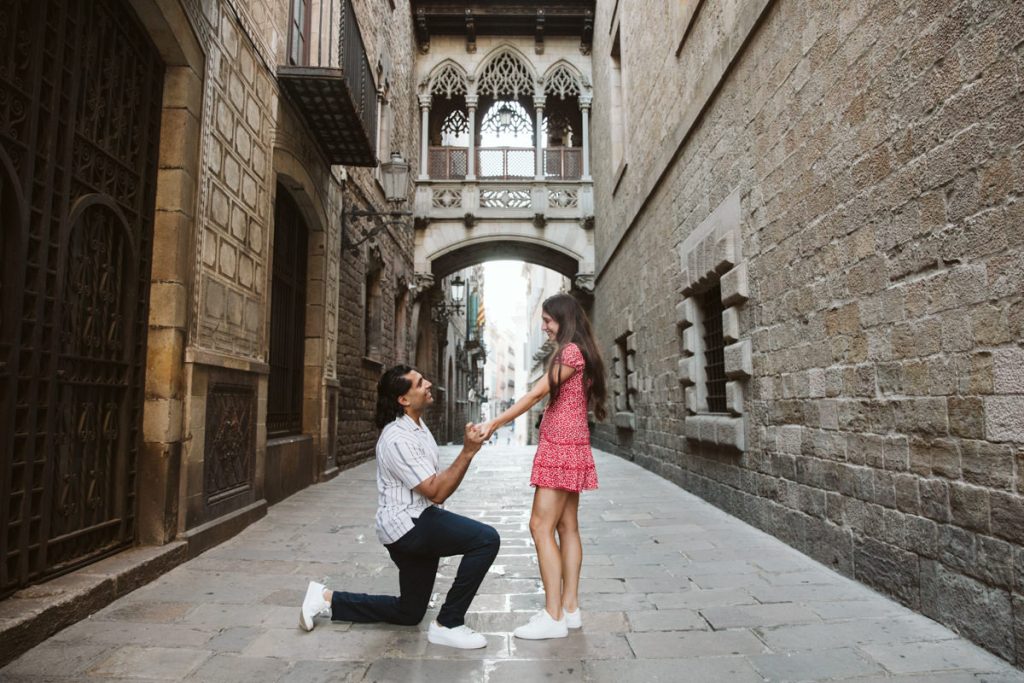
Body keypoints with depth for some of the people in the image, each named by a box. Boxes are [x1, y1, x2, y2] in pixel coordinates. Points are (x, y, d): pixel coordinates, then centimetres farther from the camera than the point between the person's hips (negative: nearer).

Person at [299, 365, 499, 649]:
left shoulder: (417, 424, 9)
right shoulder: (398, 439, -22)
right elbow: (436, 493, -23)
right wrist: (468, 452, -28)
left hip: (415, 522, 10)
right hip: (407, 524, -10)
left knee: (409, 612, 19)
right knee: (486, 539, -22)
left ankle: (327, 599, 26)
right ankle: (448, 624, -9)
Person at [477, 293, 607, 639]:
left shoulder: (571, 351, -12)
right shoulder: (577, 352, 18)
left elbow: (536, 394, -15)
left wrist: (495, 423, -13)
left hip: (562, 446, -10)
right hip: (568, 446, 10)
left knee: (541, 526, -8)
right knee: (567, 526, 10)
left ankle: (554, 617, -3)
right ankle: (570, 608, 16)